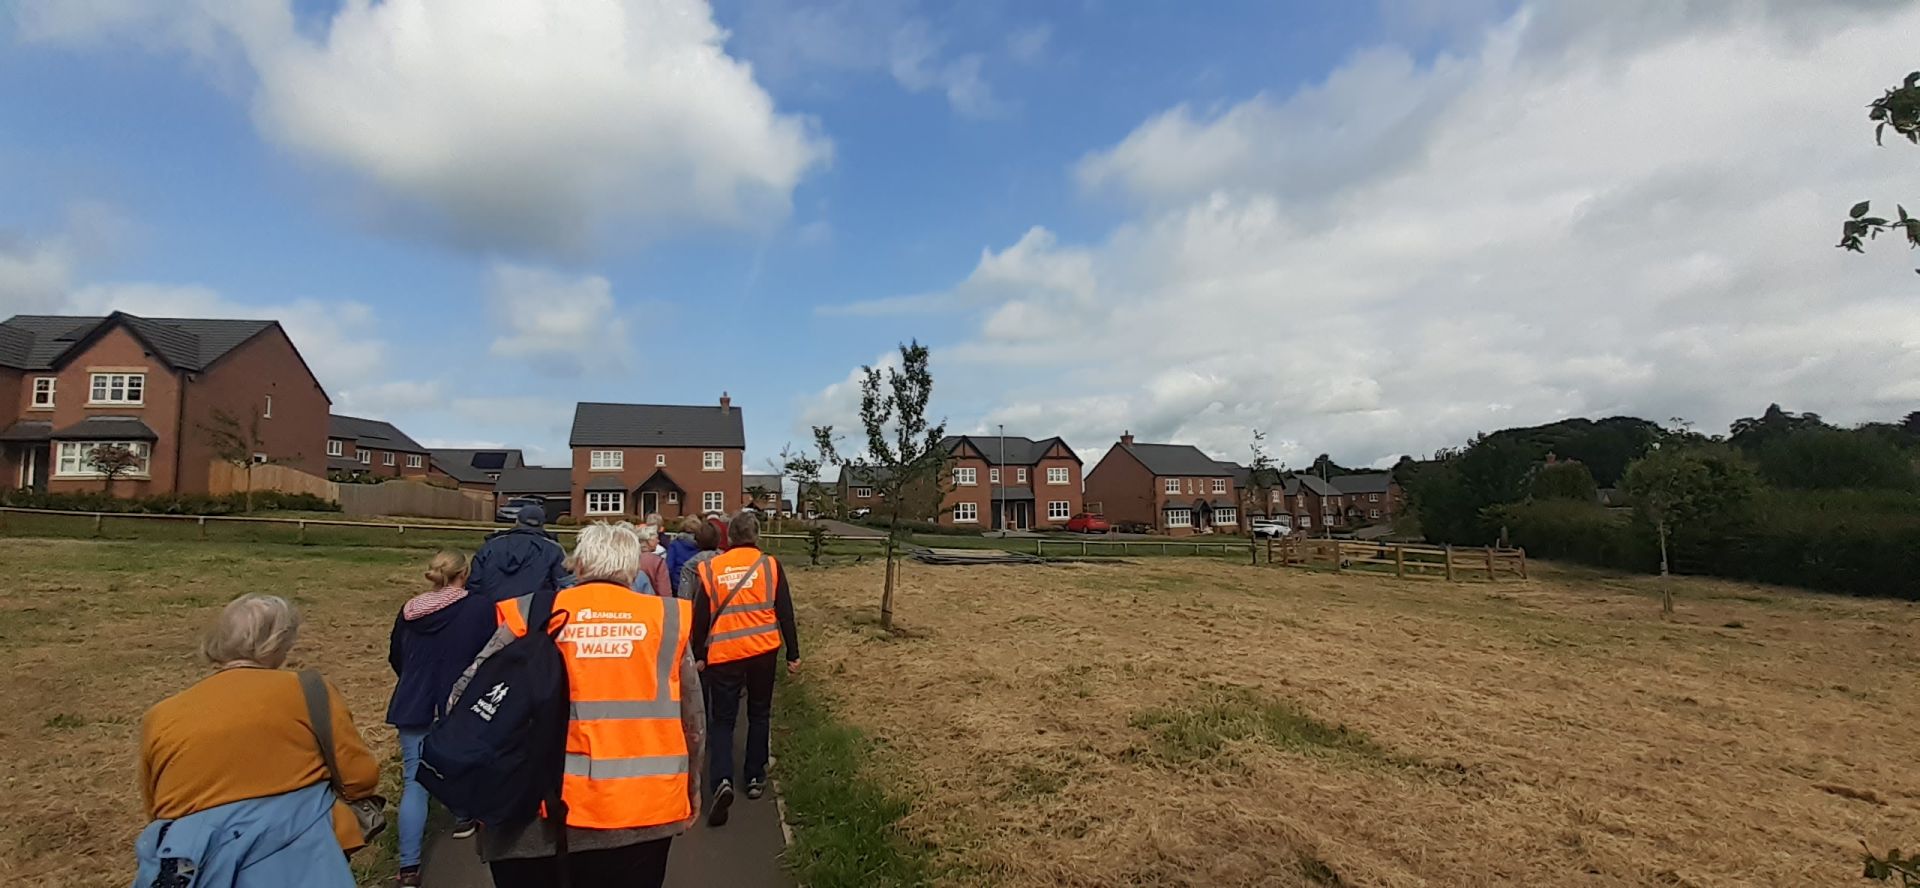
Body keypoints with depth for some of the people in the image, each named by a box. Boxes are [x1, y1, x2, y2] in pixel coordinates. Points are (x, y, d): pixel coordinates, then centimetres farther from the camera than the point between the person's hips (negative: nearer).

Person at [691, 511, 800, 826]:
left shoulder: (711, 569, -1)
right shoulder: (770, 565, -3)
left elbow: (700, 618, 3)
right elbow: (785, 613, -1)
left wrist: (698, 655, 15)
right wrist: (793, 653, 7)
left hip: (723, 655, 0)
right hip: (763, 651, 0)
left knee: (721, 719, 8)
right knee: (759, 715, 18)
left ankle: (722, 781, -11)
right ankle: (755, 778, 23)